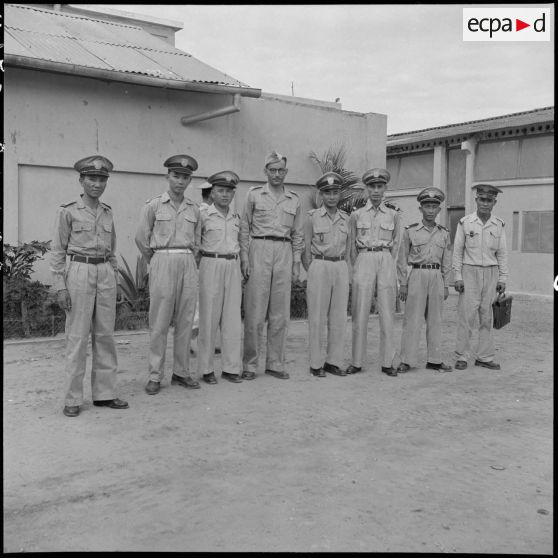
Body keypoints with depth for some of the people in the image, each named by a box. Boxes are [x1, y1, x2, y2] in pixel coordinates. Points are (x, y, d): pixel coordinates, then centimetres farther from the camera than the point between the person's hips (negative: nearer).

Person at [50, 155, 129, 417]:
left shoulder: (107, 212, 12)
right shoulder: (68, 211, -2)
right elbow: (57, 251, -3)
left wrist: (116, 282, 15)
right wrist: (60, 286, -10)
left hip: (106, 275, 5)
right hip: (79, 274, -5)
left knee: (105, 335, 7)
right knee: (77, 337, -2)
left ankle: (104, 393, 16)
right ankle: (73, 399, 7)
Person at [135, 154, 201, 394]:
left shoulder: (194, 209, 11)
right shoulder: (153, 205, 1)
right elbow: (141, 238, 6)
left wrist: (187, 258, 15)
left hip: (188, 264, 3)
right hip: (163, 264, -3)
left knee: (185, 321, 6)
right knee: (159, 322, -2)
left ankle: (181, 372, 16)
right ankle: (155, 376, 6)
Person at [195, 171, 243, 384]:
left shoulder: (236, 217, 12)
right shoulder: (203, 215, -2)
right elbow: (194, 244, 1)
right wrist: (197, 270, -3)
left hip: (233, 267, 4)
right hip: (211, 266, -4)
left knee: (232, 318, 4)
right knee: (209, 317, 0)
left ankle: (231, 367, 13)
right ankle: (206, 369, 10)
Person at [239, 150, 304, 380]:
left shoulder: (294, 200, 14)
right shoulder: (254, 194, 7)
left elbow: (298, 234, 16)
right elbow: (244, 229, 5)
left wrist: (296, 262, 9)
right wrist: (244, 257, -4)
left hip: (284, 253, 3)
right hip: (259, 251, -3)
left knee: (280, 313, 4)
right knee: (255, 312, -3)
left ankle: (275, 363, 13)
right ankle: (249, 365, 6)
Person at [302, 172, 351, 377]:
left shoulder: (345, 218, 11)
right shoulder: (312, 217, 0)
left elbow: (347, 248, 15)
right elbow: (305, 249, 2)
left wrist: (343, 267, 7)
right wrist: (312, 274, 0)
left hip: (341, 268, 4)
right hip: (319, 266, -4)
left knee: (339, 316, 5)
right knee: (317, 317, 0)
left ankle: (334, 361, 15)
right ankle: (316, 363, 7)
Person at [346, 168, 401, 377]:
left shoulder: (393, 214, 9)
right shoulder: (356, 214, 7)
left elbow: (395, 244, 16)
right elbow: (352, 246, 12)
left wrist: (386, 264, 12)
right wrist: (357, 269, 9)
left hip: (386, 262, 1)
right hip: (363, 261, -1)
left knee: (387, 313, 0)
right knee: (360, 313, -2)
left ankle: (387, 362, 7)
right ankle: (357, 362, 5)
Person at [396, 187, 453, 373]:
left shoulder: (444, 233, 9)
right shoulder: (410, 231, 0)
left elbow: (446, 261, 12)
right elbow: (402, 259, 1)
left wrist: (446, 286, 9)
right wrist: (403, 284, -3)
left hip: (437, 278, 3)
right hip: (417, 276, -3)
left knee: (435, 320, 8)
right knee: (412, 320, -2)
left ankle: (434, 360, 15)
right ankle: (406, 361, 4)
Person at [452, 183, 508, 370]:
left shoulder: (499, 225, 6)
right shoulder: (465, 222, -1)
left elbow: (502, 253, 9)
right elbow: (457, 251, 0)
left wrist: (502, 278, 4)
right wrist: (457, 277, -6)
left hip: (491, 273, 3)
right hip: (470, 272, -2)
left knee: (487, 317, 5)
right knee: (466, 315, -4)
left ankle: (485, 357, 13)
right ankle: (461, 357, 3)